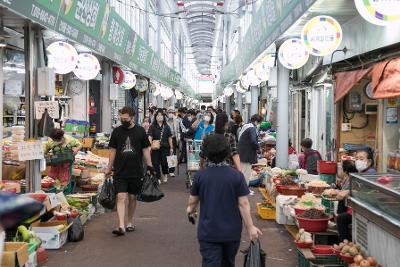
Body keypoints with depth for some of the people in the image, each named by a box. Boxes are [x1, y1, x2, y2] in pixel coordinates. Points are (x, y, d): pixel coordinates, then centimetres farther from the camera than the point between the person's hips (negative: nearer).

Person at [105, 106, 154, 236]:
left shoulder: (140, 131, 2)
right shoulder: (116, 131, 5)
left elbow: (145, 150, 6)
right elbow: (113, 151, 10)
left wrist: (149, 166, 1)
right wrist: (109, 168, 9)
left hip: (136, 171, 0)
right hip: (120, 172, 0)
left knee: (132, 197, 11)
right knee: (121, 197, -10)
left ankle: (130, 222, 27)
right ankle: (121, 226, -14)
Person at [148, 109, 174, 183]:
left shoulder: (166, 127, 6)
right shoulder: (152, 127, -2)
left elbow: (169, 137, 10)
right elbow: (150, 136, -11)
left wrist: (171, 148, 9)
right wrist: (151, 145, -26)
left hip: (165, 147, 1)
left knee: (164, 162, -1)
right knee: (156, 163, 1)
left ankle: (165, 174, 28)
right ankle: (158, 178, 13)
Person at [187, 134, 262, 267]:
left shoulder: (200, 176, -9)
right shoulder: (237, 176, -12)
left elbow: (193, 200, 3)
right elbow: (243, 204, -12)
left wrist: (190, 209, 26)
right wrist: (250, 227, -2)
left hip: (208, 232, -1)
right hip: (232, 231, 1)